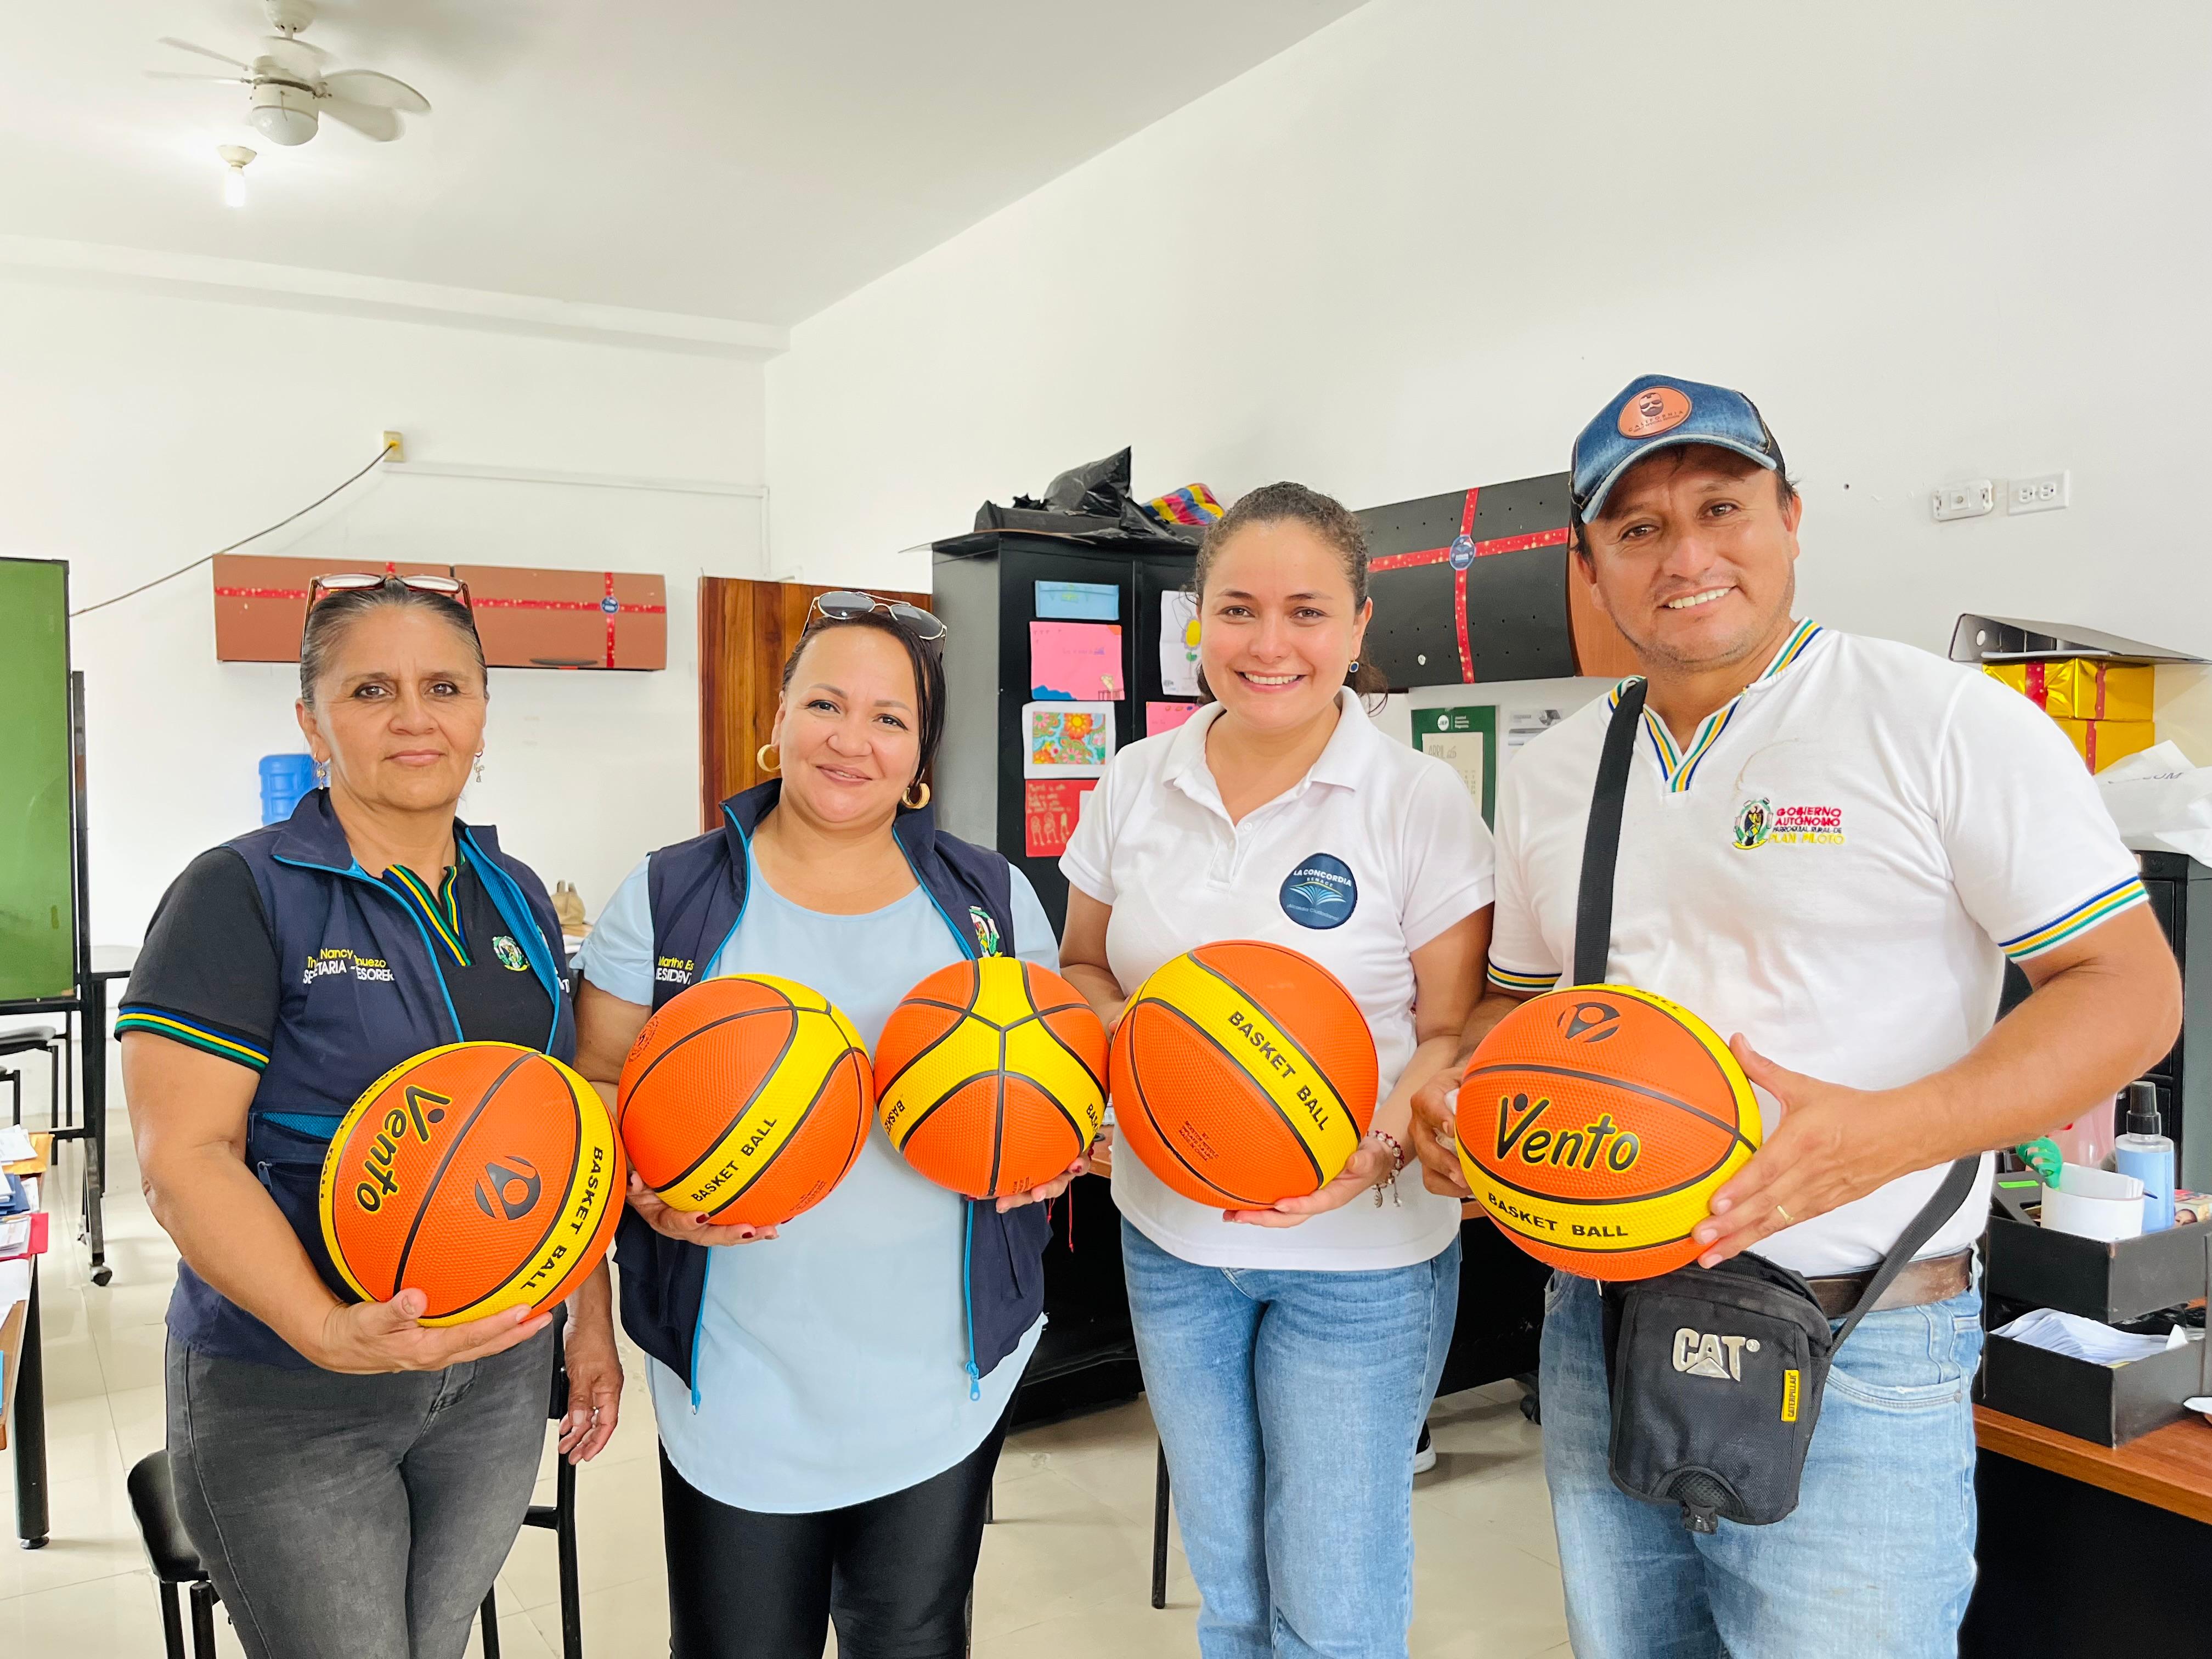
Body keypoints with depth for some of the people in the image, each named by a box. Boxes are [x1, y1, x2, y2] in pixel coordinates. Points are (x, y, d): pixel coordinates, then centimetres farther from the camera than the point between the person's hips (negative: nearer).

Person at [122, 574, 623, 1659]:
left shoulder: (518, 900, 6)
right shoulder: (242, 894, -12)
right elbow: (184, 1156, -18)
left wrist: (592, 1317, 10)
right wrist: (333, 1332, -30)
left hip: (501, 1371, 5)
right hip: (285, 1397, -5)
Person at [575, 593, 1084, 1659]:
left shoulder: (993, 898, 3)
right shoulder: (668, 900, -3)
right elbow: (599, 1085, 1)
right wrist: (649, 1185, -19)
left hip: (947, 1371, 2)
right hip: (741, 1383, -1)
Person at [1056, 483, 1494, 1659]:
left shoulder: (1421, 802, -12)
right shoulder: (1134, 786, -1)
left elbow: (1460, 1032, -9)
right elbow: (1085, 968, 10)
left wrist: (1376, 1149, -27)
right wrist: (1112, 1037, -12)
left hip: (1362, 1254, -3)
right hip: (1168, 1232, 4)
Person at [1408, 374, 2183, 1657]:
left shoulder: (1949, 723, -8)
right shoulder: (1550, 774, 8)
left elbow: (2130, 991, -10)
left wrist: (1886, 1134, -24)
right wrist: (1462, 1095, -5)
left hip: (1852, 1357, -5)